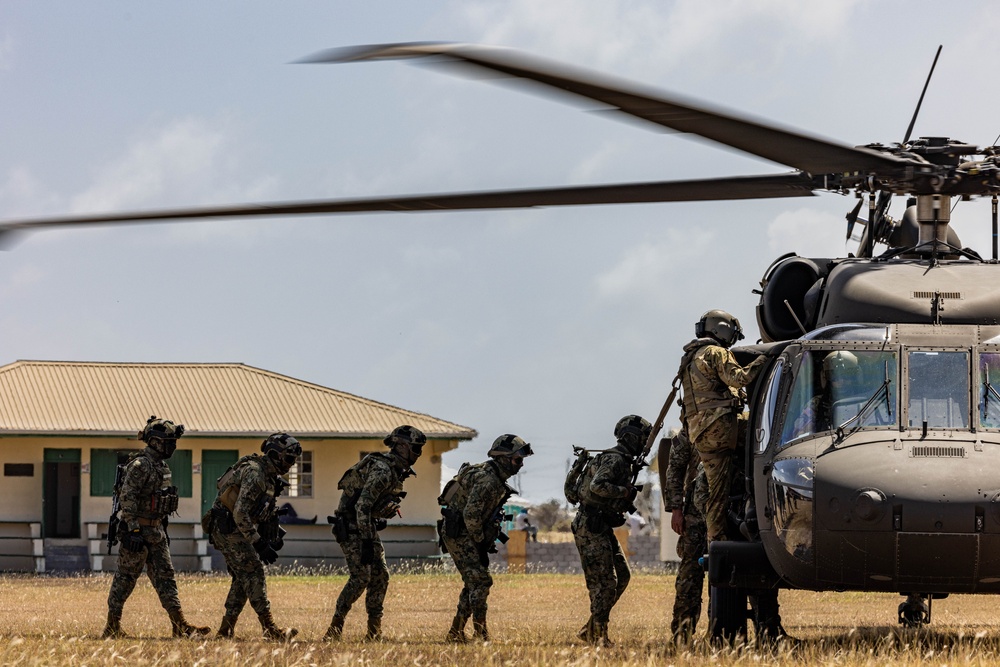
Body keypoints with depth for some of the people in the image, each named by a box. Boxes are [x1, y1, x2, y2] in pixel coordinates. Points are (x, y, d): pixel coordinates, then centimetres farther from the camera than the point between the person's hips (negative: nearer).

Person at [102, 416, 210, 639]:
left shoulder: (161, 465, 13)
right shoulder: (140, 466, -17)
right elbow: (127, 498, -22)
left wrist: (163, 530, 23)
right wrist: (134, 530, -26)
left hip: (155, 532, 9)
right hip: (138, 531, -9)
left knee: (165, 576, 4)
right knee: (125, 578, -1)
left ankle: (179, 625, 2)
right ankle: (112, 627, 6)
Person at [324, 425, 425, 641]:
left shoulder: (397, 471, 9)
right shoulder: (382, 471, -23)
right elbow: (362, 506, -28)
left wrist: (371, 538, 23)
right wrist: (367, 541, -28)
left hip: (367, 525, 10)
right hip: (351, 526, -10)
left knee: (380, 576, 4)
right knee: (361, 577, -15)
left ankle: (374, 631, 7)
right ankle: (335, 629, -10)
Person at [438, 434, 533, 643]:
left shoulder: (496, 478, 11)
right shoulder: (487, 480, -22)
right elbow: (471, 515, -26)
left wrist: (489, 539, 14)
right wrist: (481, 541, -16)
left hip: (467, 535, 10)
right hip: (459, 534, -10)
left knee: (473, 584, 13)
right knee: (480, 582, -13)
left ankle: (456, 633, 18)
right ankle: (480, 633, -13)